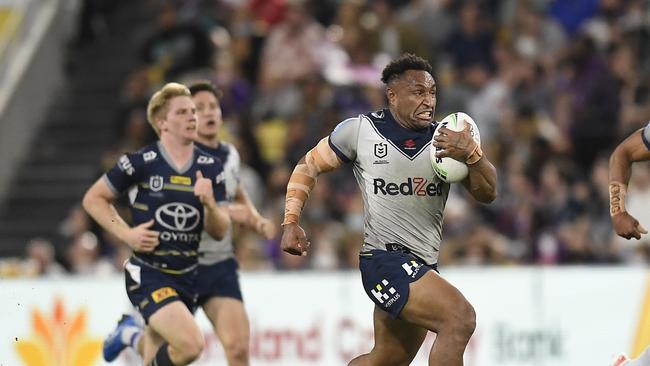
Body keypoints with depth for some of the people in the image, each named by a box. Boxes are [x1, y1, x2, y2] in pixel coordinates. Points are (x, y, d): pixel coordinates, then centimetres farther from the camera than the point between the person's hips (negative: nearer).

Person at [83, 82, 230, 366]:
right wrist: (126, 234, -10)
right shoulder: (140, 163, -9)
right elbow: (93, 199, 1)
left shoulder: (210, 169, 3)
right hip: (148, 275, -5)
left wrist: (210, 203, -16)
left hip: (187, 276, 5)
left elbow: (220, 231, 4)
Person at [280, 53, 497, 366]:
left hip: (422, 268, 6)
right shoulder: (360, 130, -3)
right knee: (460, 317, -26)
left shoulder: (446, 140, 6)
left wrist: (471, 155, -21)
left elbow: (487, 194, -2)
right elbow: (308, 166, 11)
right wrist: (291, 222, 1)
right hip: (384, 259, -6)